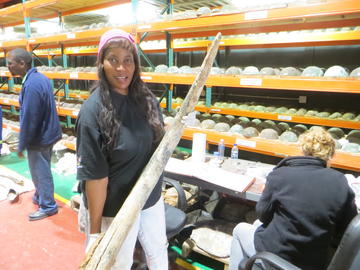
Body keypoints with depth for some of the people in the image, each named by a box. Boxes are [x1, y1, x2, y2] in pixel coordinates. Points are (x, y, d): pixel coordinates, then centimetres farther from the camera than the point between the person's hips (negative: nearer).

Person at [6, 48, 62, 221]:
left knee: (40, 172, 7)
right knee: (40, 170, 24)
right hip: (47, 133, 9)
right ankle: (40, 197, 43)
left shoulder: (31, 85, -26)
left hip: (39, 137, -9)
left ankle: (48, 206, 24)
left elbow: (28, 119, -24)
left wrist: (21, 145, -14)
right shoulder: (40, 77, 5)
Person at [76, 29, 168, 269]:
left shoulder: (147, 99, -5)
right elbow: (94, 175, -20)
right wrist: (95, 229, -14)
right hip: (116, 210, -5)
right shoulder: (93, 111, -23)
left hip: (152, 199, 6)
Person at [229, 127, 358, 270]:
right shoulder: (340, 181, -10)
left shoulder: (280, 174, -19)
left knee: (240, 229, 26)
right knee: (258, 224, 29)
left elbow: (263, 214, -8)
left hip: (274, 253, -4)